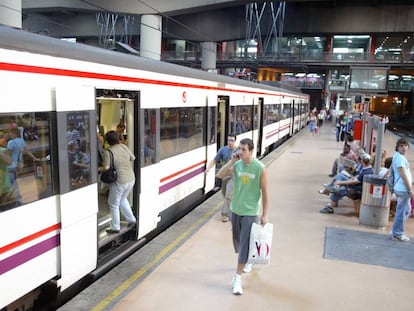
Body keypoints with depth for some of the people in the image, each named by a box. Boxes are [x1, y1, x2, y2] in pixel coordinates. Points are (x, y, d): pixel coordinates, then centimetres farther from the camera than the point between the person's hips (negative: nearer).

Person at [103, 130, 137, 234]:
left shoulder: (108, 152, -18)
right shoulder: (123, 146, 0)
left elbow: (106, 168, -21)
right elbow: (133, 158, 11)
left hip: (119, 181, -6)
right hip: (131, 178, 7)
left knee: (114, 204, 12)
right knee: (123, 199, 29)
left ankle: (115, 228, 20)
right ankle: (131, 219, 31)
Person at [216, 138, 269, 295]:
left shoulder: (260, 168, -15)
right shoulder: (237, 165, -2)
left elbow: (264, 192, -11)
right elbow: (220, 175, -8)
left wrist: (265, 215, -11)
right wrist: (231, 161, -16)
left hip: (250, 212, -5)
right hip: (235, 210, 5)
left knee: (245, 244, -4)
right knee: (238, 242, 20)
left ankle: (237, 277, 4)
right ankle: (247, 261, 46)